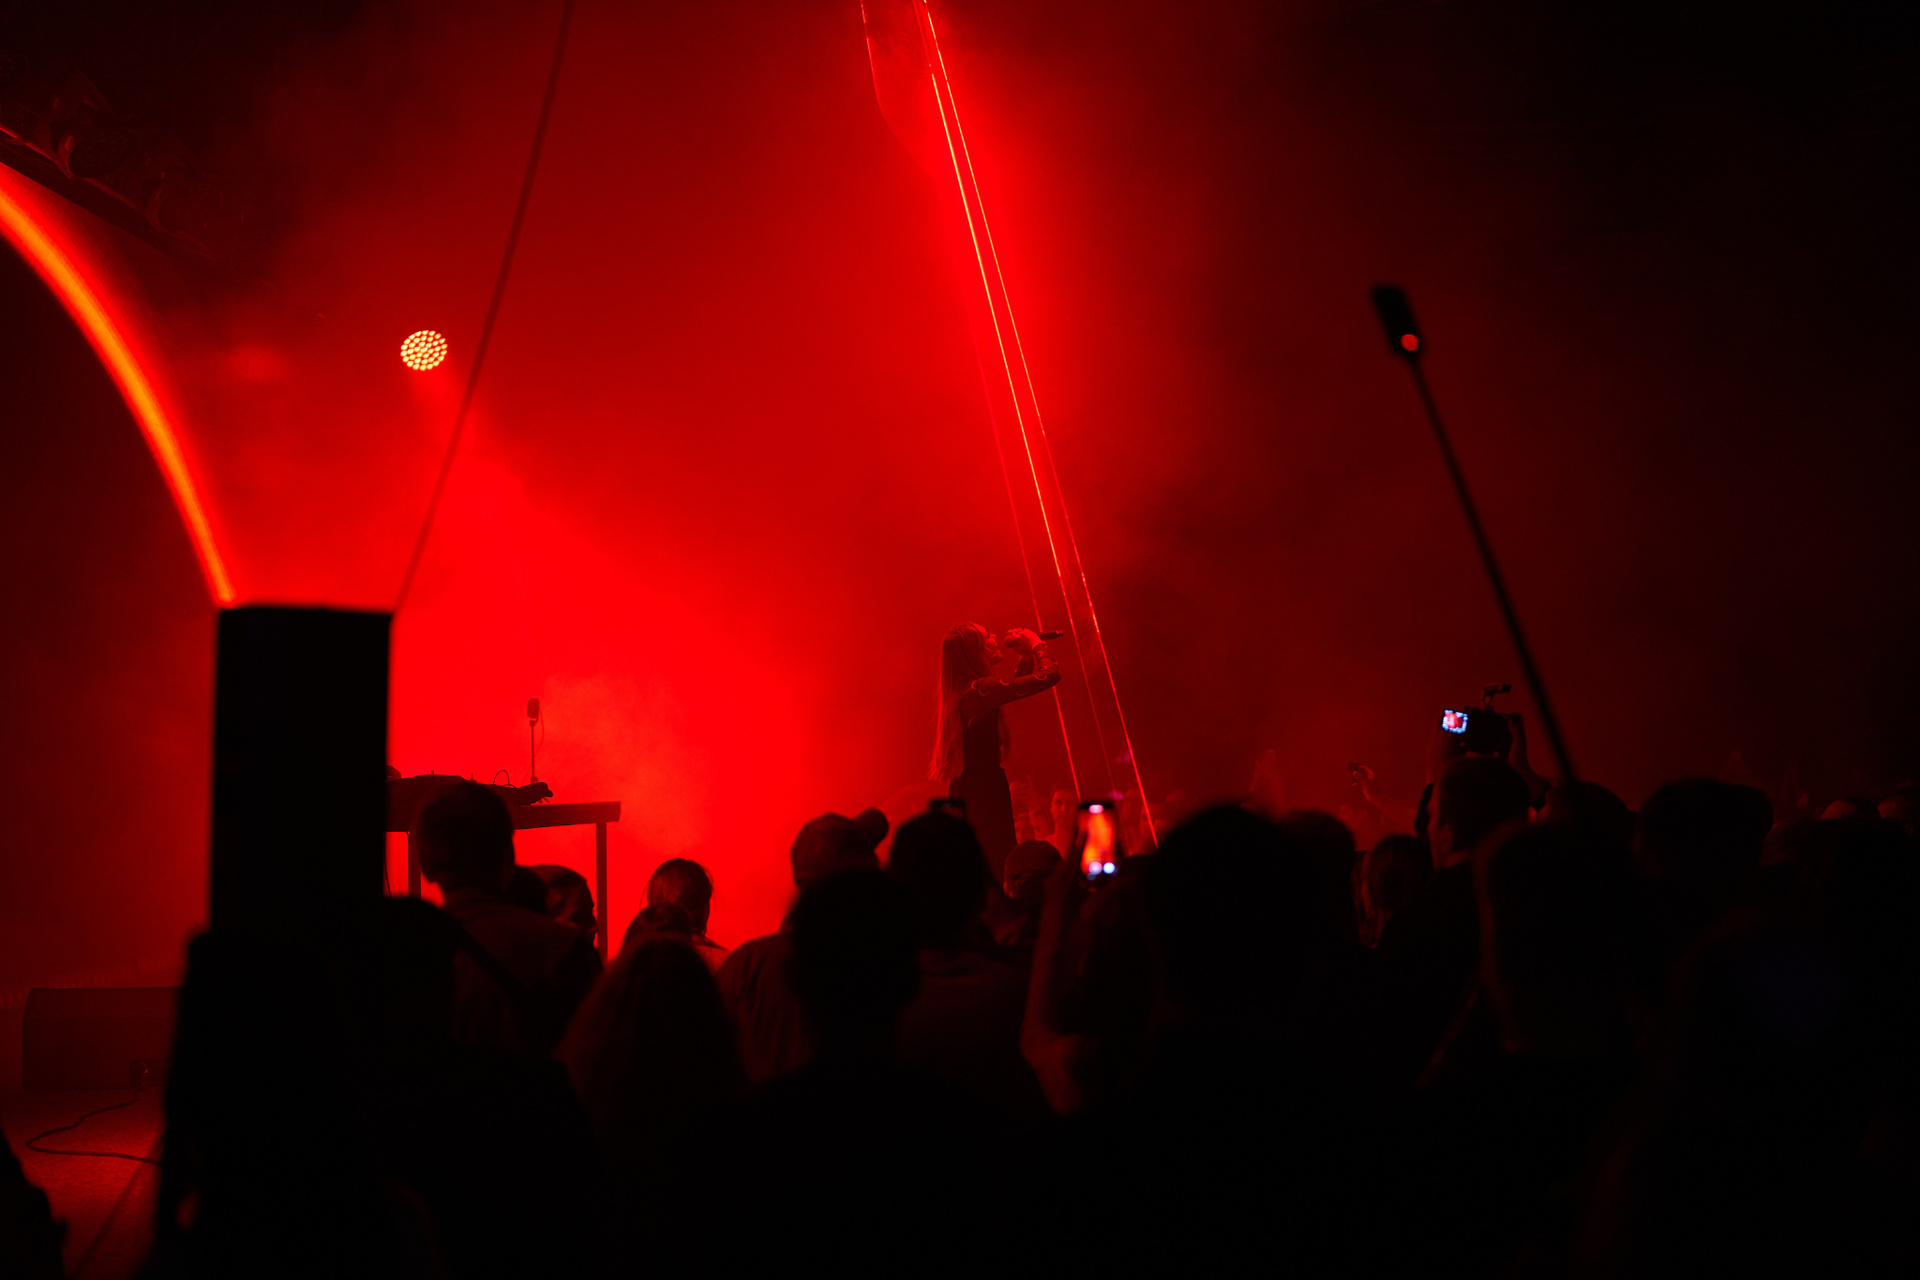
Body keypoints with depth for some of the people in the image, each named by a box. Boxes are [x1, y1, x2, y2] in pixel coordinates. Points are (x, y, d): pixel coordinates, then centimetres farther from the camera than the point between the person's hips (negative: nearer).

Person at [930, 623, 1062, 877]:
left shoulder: (962, 694, 14)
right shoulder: (980, 690, -15)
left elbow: (1012, 691, 32)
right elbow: (1051, 674, -17)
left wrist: (1027, 656, 22)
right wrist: (1035, 645, 1)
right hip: (985, 796, -10)